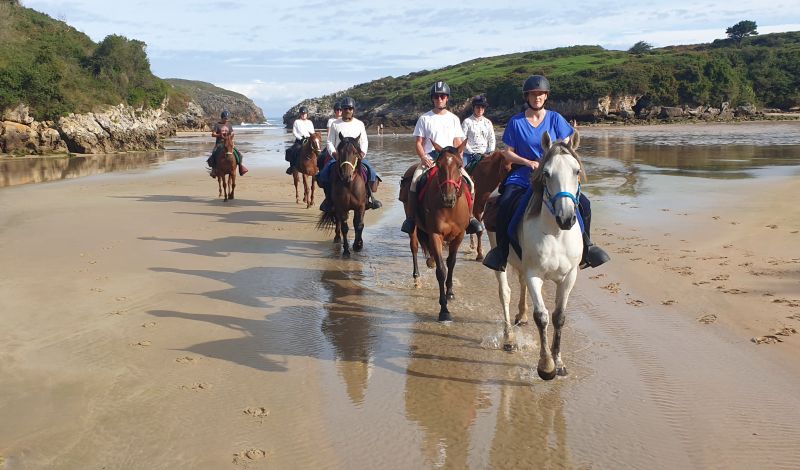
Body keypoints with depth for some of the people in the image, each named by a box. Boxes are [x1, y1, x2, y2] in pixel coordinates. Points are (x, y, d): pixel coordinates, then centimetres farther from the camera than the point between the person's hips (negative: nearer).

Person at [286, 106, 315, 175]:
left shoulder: (309, 122, 15)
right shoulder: (297, 122, 6)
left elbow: (313, 132, 13)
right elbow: (294, 132, -1)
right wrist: (300, 138, -14)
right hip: (299, 140, -2)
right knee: (291, 151, -24)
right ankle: (292, 166, -12)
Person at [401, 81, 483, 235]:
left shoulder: (453, 119, 12)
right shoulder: (424, 119, 6)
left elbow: (458, 143, 10)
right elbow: (419, 143, 3)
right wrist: (424, 158, -15)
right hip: (429, 159, -2)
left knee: (469, 183, -17)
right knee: (415, 183, -27)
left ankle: (470, 217, -5)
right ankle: (410, 218, -16)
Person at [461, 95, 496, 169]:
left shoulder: (488, 122, 11)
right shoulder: (467, 122, 0)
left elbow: (492, 140, 11)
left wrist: (490, 153, -5)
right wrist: (473, 153, -13)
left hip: (484, 154, 3)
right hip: (469, 154, -3)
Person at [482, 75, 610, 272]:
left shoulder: (555, 119, 7)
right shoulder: (516, 122, 5)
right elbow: (508, 153, 5)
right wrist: (528, 162, -11)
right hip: (522, 177, -1)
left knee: (583, 203, -17)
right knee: (505, 205, -29)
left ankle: (586, 246, 6)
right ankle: (501, 249, -10)